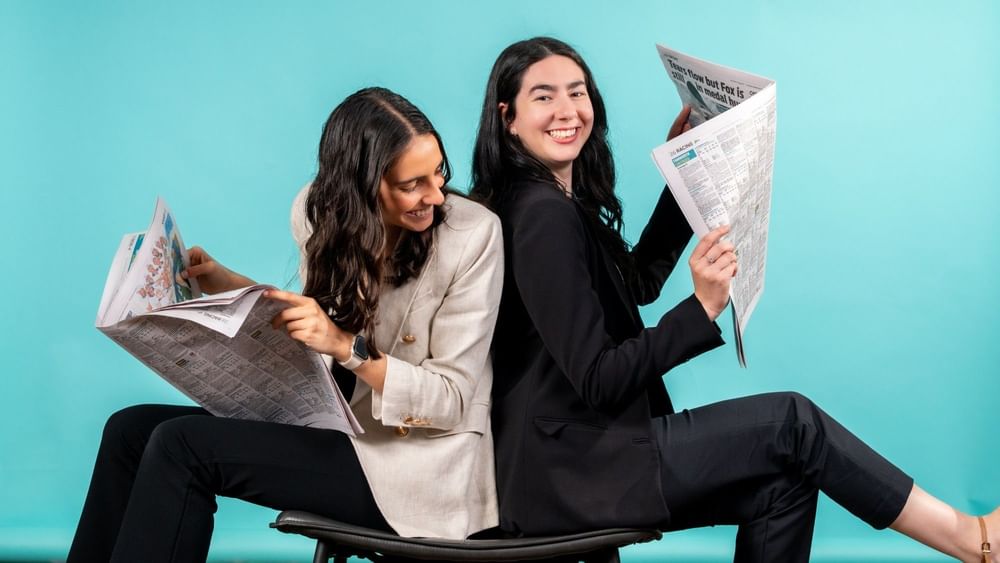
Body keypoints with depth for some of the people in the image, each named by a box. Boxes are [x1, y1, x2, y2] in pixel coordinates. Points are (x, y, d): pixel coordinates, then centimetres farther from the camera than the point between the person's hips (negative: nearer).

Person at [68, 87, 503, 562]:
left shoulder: (471, 236, -17)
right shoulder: (320, 208, -1)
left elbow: (451, 401, -17)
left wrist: (347, 346, -29)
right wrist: (226, 284, -1)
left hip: (424, 467, -6)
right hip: (336, 421, 6)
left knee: (182, 446, -20)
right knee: (131, 430, -5)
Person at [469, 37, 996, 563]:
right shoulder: (542, 215, -18)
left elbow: (638, 282, 24)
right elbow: (598, 381, -20)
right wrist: (702, 308, -26)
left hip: (583, 450, 9)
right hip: (567, 473, -9)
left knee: (781, 483, 1)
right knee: (790, 422, -6)